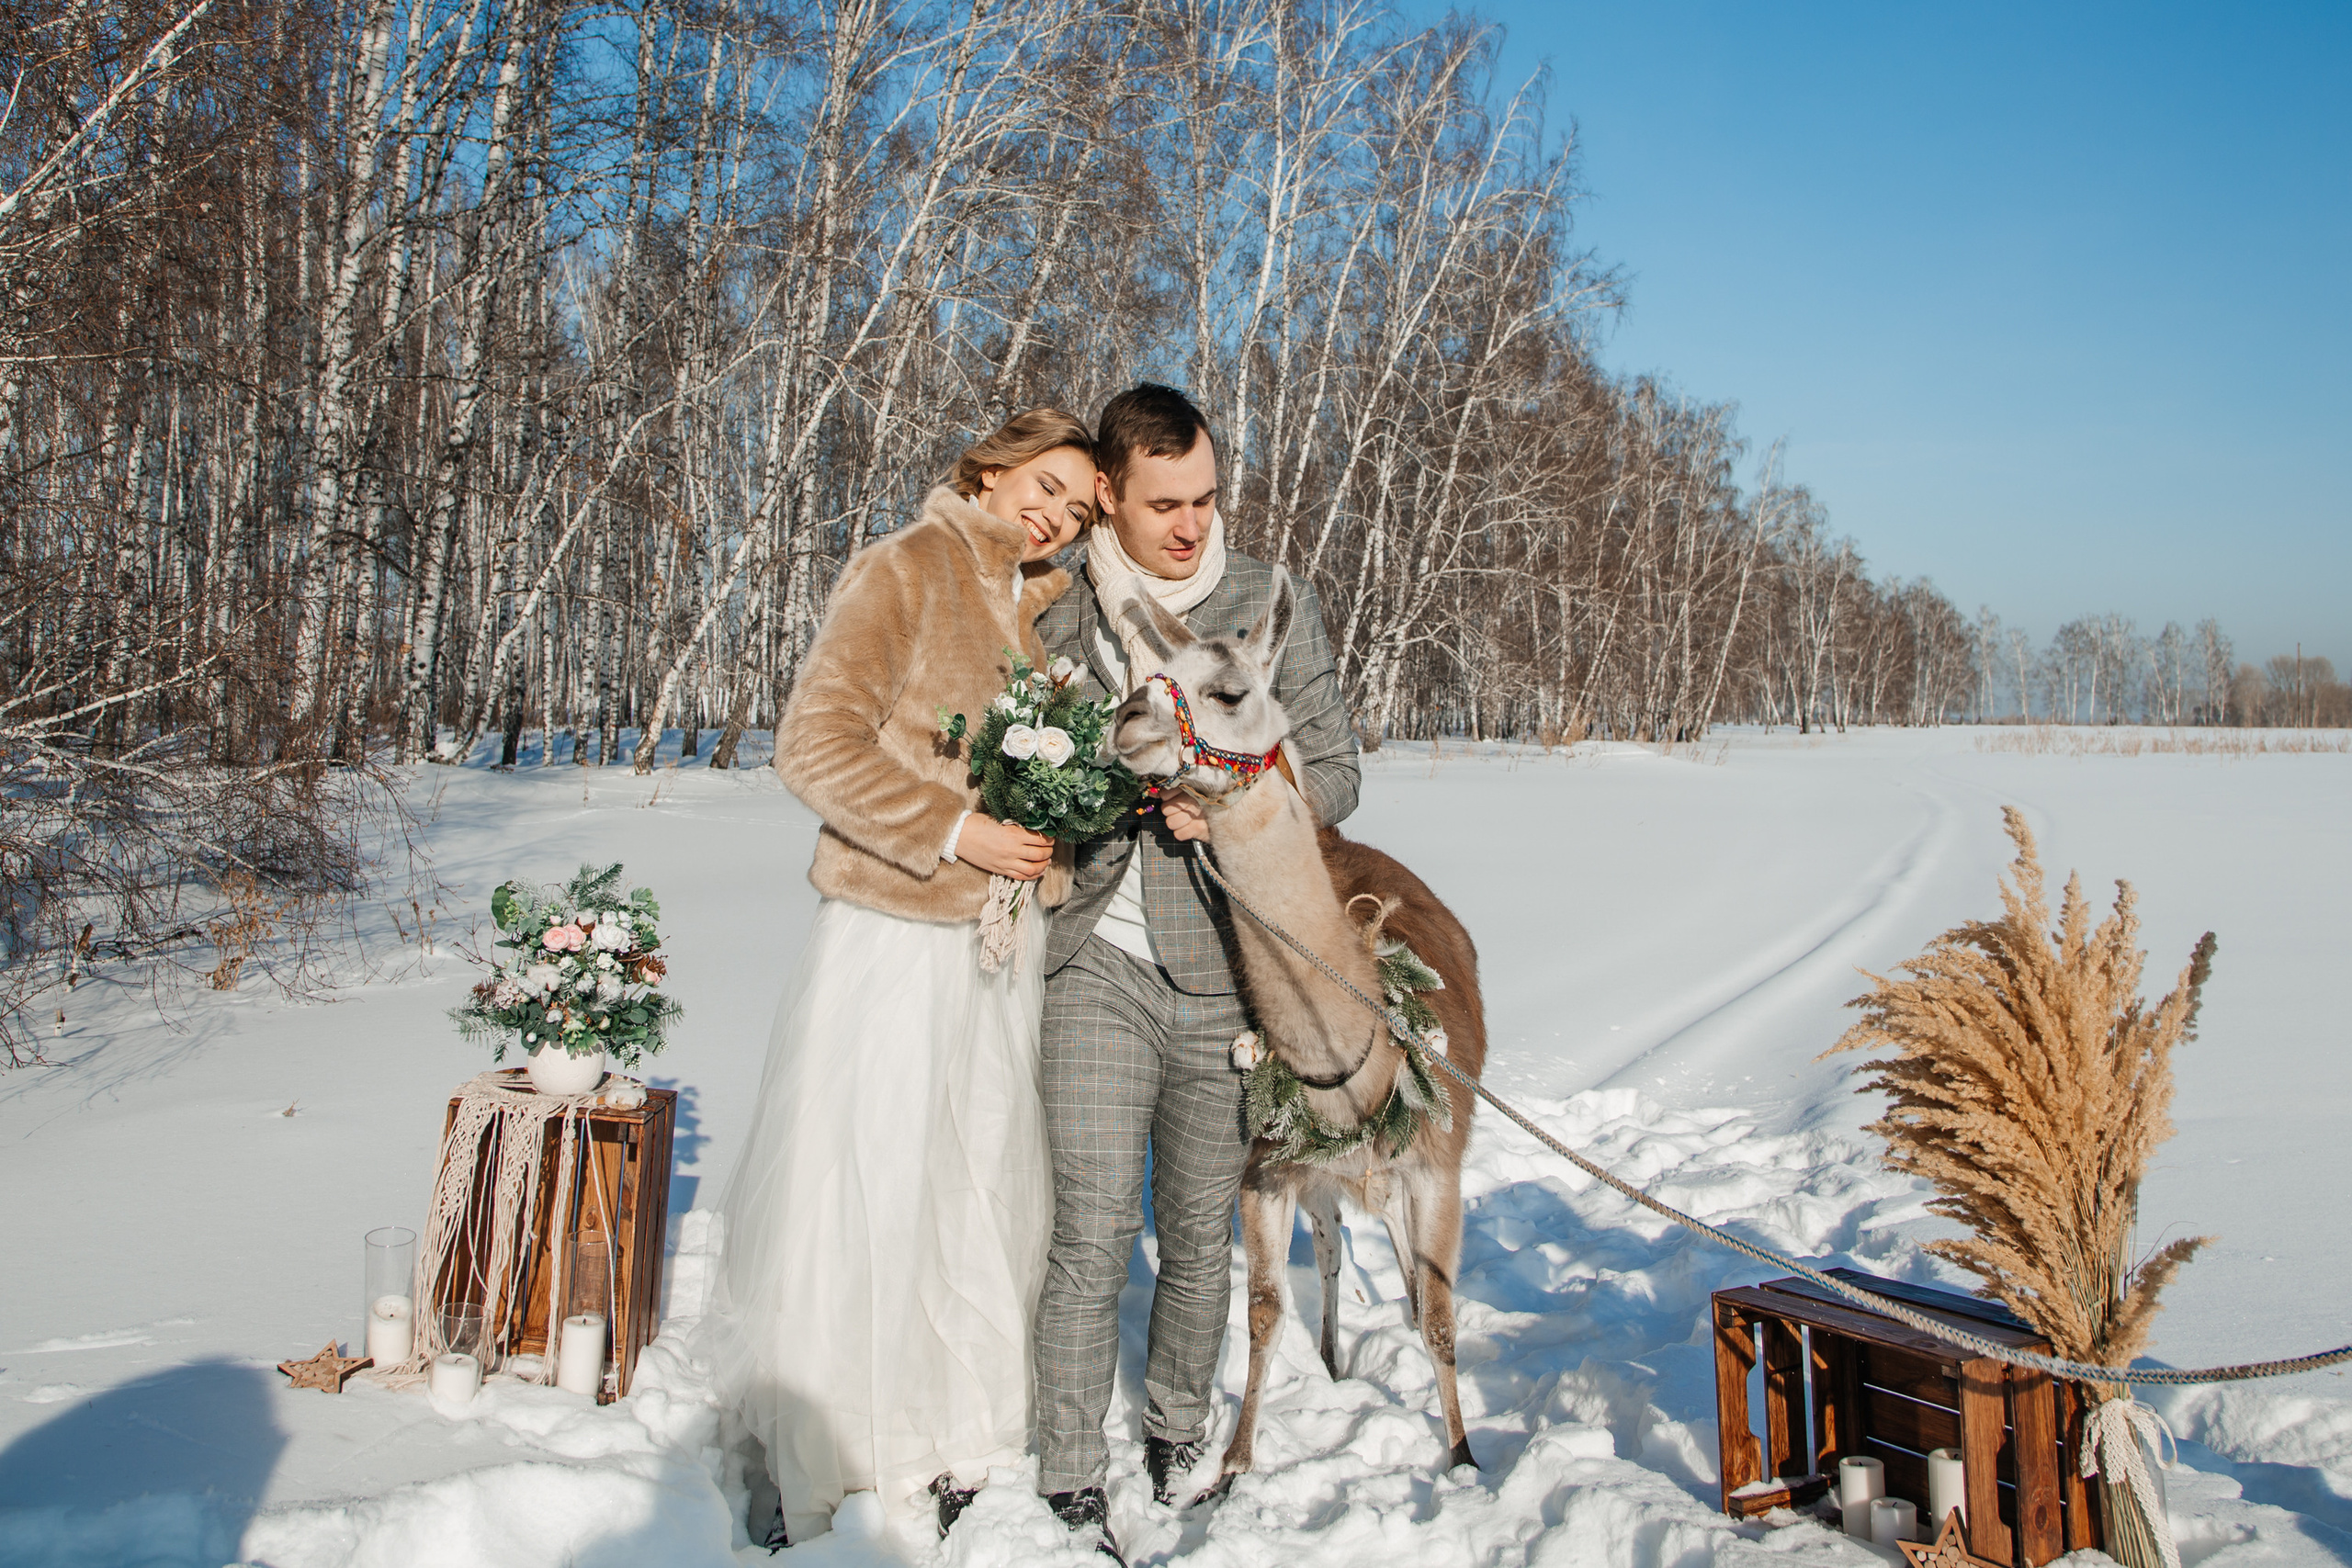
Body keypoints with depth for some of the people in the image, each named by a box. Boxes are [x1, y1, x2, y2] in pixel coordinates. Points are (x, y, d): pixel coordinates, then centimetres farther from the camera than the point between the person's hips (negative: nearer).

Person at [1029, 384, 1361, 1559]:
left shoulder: (1275, 603, 3)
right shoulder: (1054, 615, 4)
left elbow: (1335, 768, 5)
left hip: (1224, 969, 1)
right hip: (1098, 958, -1)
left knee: (1201, 1230, 12)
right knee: (1093, 1226, -6)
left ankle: (1178, 1436, 34)